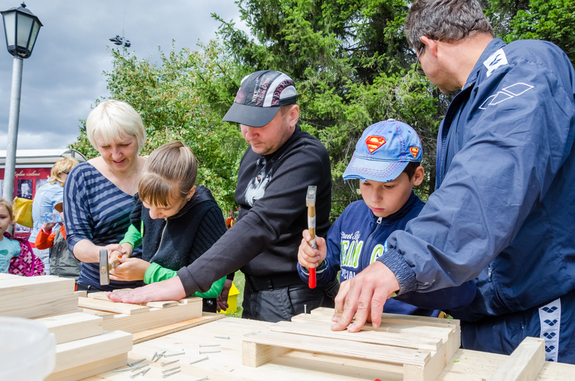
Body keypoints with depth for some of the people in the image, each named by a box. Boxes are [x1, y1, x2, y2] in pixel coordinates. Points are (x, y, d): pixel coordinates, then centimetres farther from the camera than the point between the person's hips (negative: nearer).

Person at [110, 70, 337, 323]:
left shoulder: (306, 158, -21)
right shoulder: (255, 152, 7)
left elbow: (261, 226, -32)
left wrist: (182, 284, -36)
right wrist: (225, 275, 13)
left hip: (292, 302, -7)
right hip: (253, 293, 7)